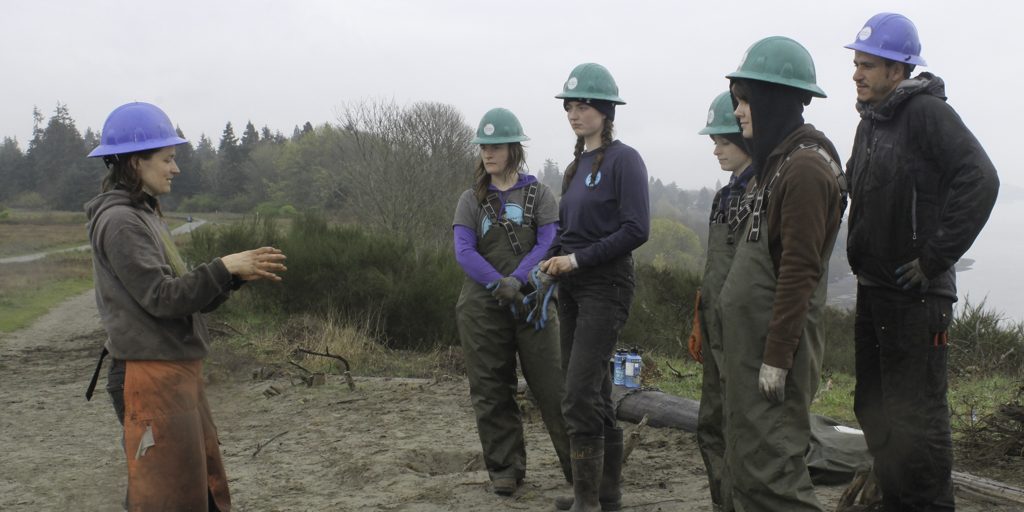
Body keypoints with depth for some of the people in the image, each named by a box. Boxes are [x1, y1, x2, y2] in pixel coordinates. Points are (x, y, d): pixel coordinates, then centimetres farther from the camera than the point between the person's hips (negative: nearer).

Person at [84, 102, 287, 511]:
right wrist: (225, 268, -18)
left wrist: (238, 272, 1)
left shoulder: (145, 216, 15)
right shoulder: (119, 221, -14)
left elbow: (186, 293, 13)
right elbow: (161, 297, -20)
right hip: (151, 374, -10)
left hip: (179, 372, 10)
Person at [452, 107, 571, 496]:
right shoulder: (471, 200, 9)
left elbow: (548, 244, -6)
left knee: (552, 385, -3)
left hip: (532, 301, -2)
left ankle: (578, 464, 7)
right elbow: (464, 251, -3)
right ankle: (505, 469, 16)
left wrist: (517, 280, -21)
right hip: (483, 307, 2)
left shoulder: (539, 194, 5)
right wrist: (499, 284, -18)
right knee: (491, 391, 5)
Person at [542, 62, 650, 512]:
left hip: (606, 285, -8)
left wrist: (578, 259, -16)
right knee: (593, 391, 12)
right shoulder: (576, 166, 15)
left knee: (580, 395, -12)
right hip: (571, 287, 8)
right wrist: (553, 258, 2)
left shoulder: (623, 160, -9)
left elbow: (636, 230, -16)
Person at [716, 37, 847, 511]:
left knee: (770, 470, -8)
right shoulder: (777, 161, 15)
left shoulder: (805, 168, -15)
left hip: (774, 343, -10)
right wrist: (747, 349, 17)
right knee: (744, 465, 15)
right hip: (748, 340, 10)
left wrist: (777, 356, -21)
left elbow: (799, 271, -20)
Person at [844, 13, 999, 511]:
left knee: (917, 416, -4)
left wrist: (936, 259, -20)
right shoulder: (870, 122, 12)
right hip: (872, 287, 9)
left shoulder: (927, 112, -13)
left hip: (915, 294, -9)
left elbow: (979, 181, -23)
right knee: (873, 408, 17)